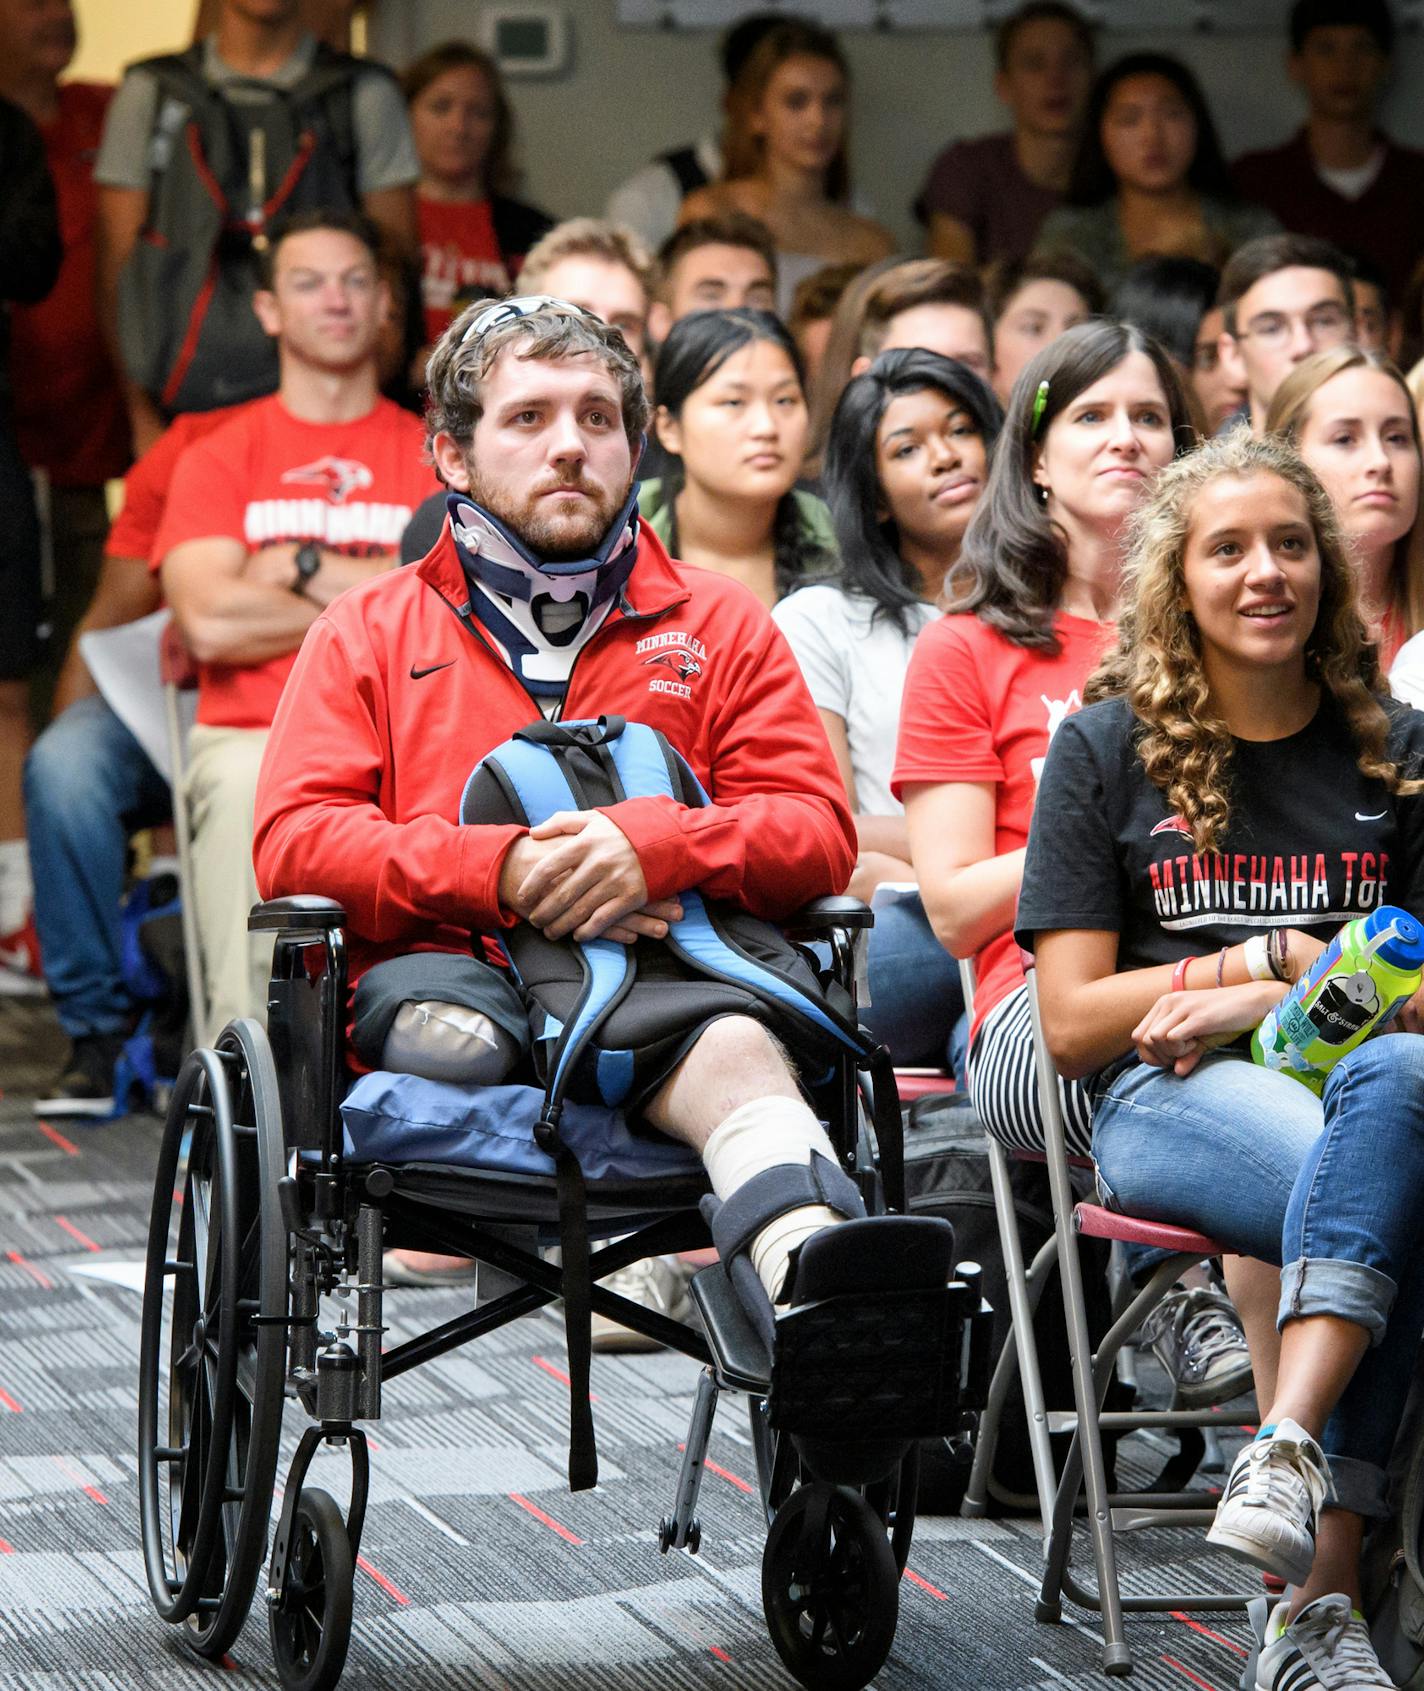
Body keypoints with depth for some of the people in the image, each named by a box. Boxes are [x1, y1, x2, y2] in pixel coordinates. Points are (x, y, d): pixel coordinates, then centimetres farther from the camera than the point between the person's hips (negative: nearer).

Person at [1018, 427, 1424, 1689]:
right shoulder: (1106, 752, 11)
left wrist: (1253, 1004, -6)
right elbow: (1073, 1024, 6)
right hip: (1162, 1099, -2)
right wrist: (1277, 958, -1)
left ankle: (1287, 1451, -49)